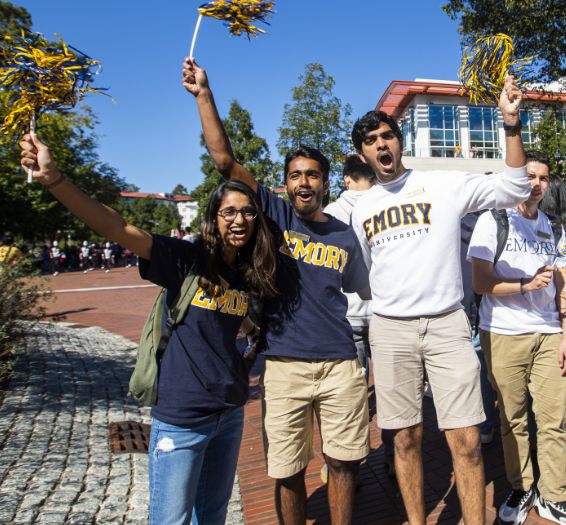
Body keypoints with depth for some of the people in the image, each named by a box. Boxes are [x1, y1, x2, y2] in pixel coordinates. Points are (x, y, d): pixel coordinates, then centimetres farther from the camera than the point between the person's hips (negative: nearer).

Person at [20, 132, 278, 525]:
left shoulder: (250, 274, 1)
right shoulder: (187, 259, -14)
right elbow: (118, 229, -27)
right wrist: (53, 178, -36)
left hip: (230, 412, 5)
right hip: (181, 418, -5)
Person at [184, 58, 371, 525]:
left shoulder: (344, 234, 8)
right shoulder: (274, 216, 1)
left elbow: (367, 291, 19)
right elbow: (225, 159, -5)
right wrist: (204, 95, -9)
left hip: (341, 364, 2)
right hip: (284, 365, -1)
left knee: (344, 463, 13)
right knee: (288, 472, 10)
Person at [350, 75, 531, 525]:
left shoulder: (444, 184, 2)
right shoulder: (362, 208, 12)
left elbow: (514, 189, -5)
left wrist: (511, 124, -15)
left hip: (447, 323, -2)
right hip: (389, 330, 3)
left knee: (467, 440, -1)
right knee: (406, 437, 10)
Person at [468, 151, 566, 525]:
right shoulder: (493, 220, -2)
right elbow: (480, 283, -7)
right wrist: (526, 285, -19)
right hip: (504, 334, -4)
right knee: (513, 419, 5)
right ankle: (521, 489, 23)